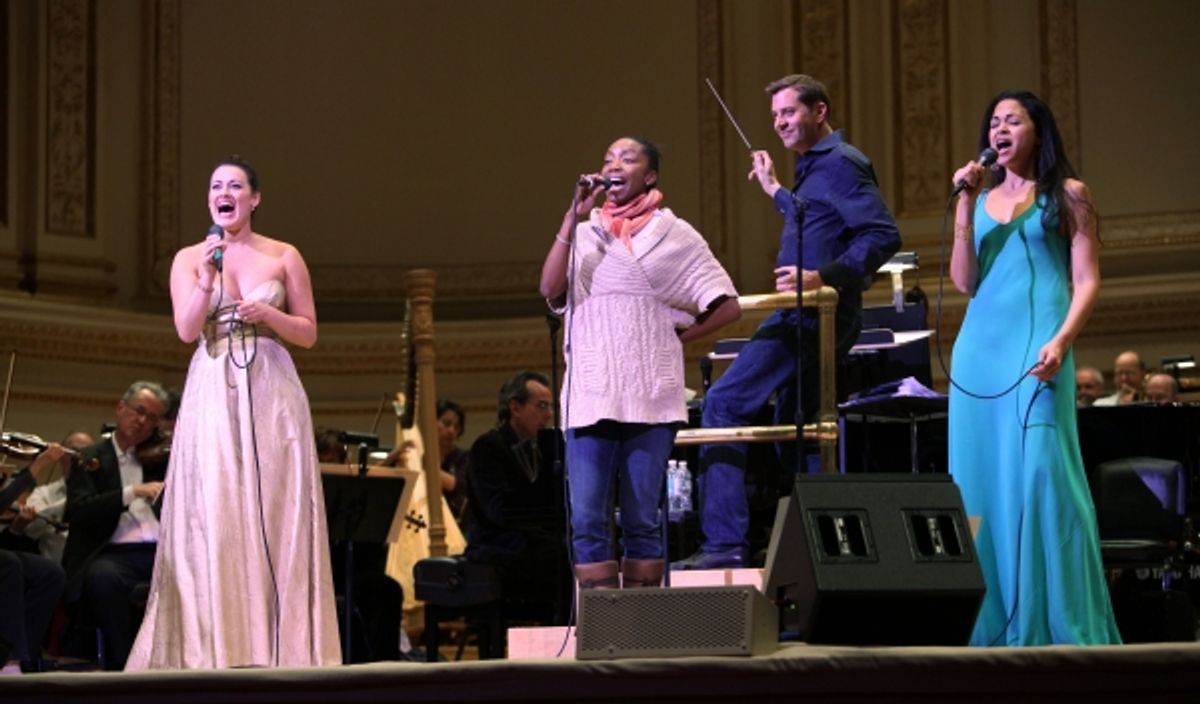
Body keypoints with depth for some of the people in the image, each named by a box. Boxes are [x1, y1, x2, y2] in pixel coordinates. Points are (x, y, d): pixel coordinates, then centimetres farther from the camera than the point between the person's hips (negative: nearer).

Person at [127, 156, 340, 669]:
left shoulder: (285, 257, 7)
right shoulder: (189, 258, 8)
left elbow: (309, 334, 7)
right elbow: (187, 330, -4)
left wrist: (268, 315, -10)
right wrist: (208, 278, -16)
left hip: (271, 395, 0)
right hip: (212, 396, 0)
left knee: (275, 516, -3)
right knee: (212, 517, -5)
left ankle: (279, 641, 0)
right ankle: (216, 643, -3)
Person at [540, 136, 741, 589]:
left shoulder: (673, 234, 10)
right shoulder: (584, 232, 15)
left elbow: (727, 306, 7)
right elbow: (550, 289, -3)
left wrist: (677, 335, 3)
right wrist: (572, 220, -6)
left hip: (651, 397, -1)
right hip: (590, 397, 1)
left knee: (642, 520, 1)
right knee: (586, 520, -8)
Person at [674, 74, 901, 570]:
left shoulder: (840, 164, -11)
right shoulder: (815, 167, 20)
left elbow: (882, 236, -20)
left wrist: (822, 277, -28)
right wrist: (775, 191, 33)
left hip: (811, 313, -11)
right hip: (806, 315, 11)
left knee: (724, 404, -14)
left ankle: (725, 542, -19)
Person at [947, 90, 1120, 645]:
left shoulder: (1068, 195, 6)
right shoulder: (979, 198, 16)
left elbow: (1087, 280, -1)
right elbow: (965, 282, 7)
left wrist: (1061, 341, -17)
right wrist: (966, 206, 0)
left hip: (1036, 343, -5)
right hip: (980, 345, 5)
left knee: (1040, 473, -12)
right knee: (982, 478, 2)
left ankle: (1058, 625, -7)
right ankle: (995, 625, 6)